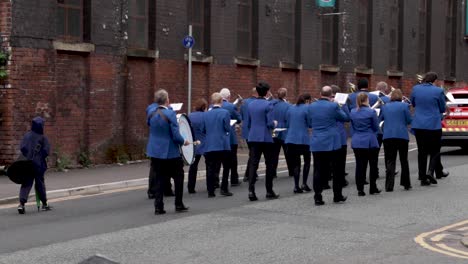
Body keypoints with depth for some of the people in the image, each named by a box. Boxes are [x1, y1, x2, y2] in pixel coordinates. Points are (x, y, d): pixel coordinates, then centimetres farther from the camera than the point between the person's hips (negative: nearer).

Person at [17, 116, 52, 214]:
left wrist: (27, 157, 5)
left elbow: (22, 147, -6)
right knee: (40, 183, 11)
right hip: (39, 164, -2)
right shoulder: (43, 138, -7)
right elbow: (46, 151, -12)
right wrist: (40, 157, 5)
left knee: (26, 183, 3)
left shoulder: (27, 136, 1)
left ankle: (21, 203, -15)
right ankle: (44, 204, 22)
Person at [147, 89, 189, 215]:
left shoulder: (151, 113, 1)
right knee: (178, 177, 12)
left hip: (155, 151, 5)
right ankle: (179, 205, 16)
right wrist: (184, 142, 1)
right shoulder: (170, 114, -17)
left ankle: (158, 207, 6)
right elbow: (176, 136, -18)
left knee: (158, 179, 9)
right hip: (170, 152, -5)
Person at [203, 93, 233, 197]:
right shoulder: (225, 113, -9)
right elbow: (227, 129, -9)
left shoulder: (206, 114, 3)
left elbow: (204, 130, 8)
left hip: (209, 145, 3)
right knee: (226, 166, 11)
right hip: (222, 145, -3)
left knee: (211, 169, 5)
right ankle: (224, 189, 5)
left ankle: (210, 191, 4)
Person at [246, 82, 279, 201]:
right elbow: (270, 124, -14)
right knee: (270, 164, 8)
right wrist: (275, 124, 7)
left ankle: (251, 190, -8)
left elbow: (248, 123, 12)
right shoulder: (268, 105, -10)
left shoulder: (250, 105, 7)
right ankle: (269, 191, 12)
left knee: (253, 164, 2)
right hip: (266, 138, -5)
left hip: (253, 138, 5)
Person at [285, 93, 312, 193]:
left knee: (295, 162, 8)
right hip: (303, 139, -4)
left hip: (291, 139, 4)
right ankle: (304, 183, 5)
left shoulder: (291, 108, 8)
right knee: (307, 160, 13)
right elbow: (310, 124, -5)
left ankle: (296, 186, 2)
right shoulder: (306, 108, -8)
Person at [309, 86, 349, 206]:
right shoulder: (333, 106, -10)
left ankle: (318, 197, 1)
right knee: (337, 170, 10)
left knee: (318, 171, 3)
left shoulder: (311, 106, 2)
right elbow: (345, 117, 3)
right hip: (331, 143, -3)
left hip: (316, 144, 3)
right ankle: (337, 196, 16)